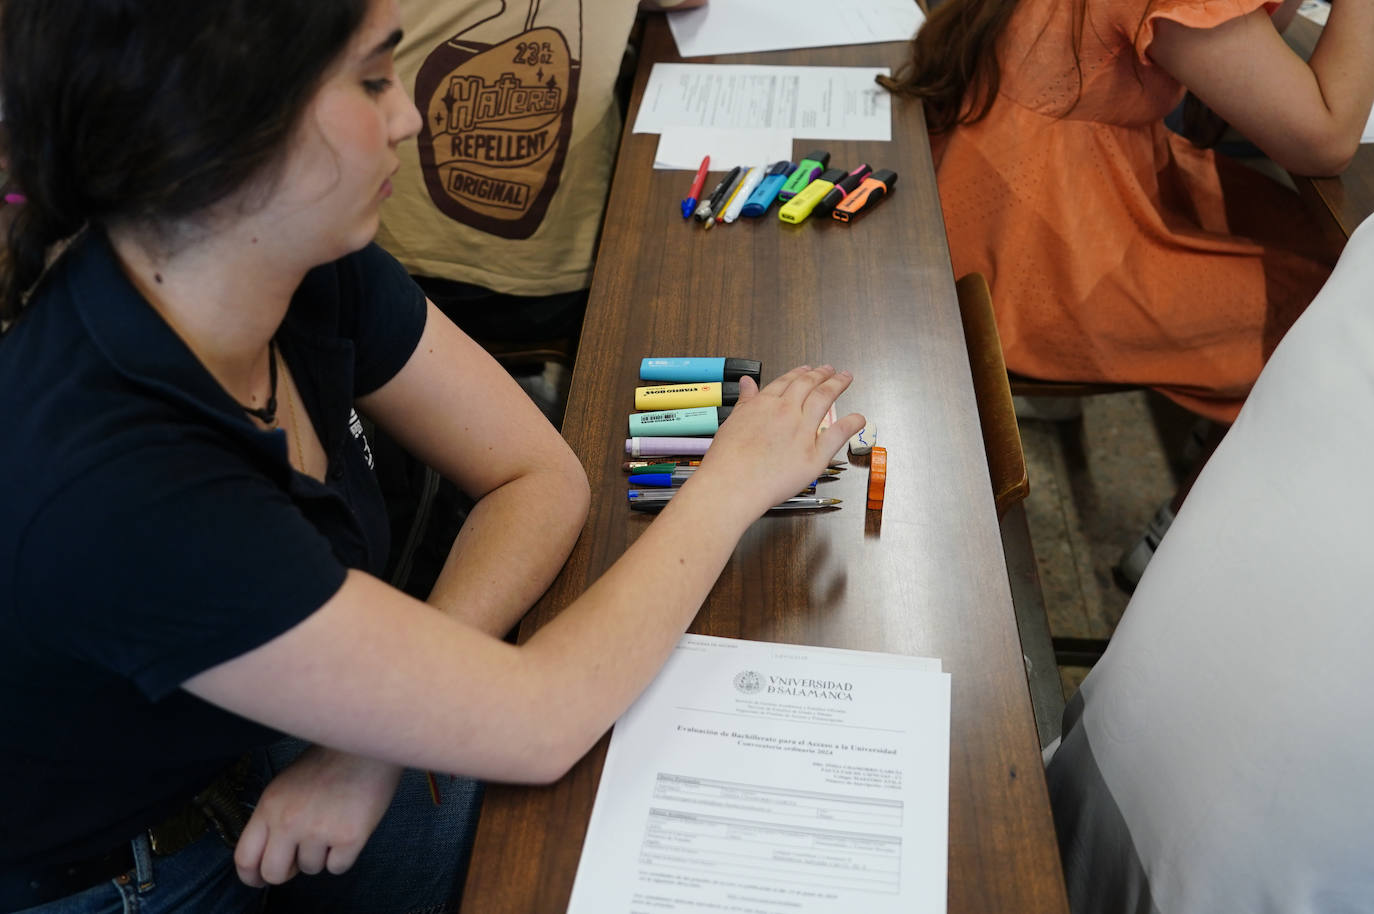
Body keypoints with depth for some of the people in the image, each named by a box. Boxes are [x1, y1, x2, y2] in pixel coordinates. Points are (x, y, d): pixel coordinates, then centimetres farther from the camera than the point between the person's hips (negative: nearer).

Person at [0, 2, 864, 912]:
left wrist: (383, 731, -23)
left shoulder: (320, 270, -16)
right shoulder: (106, 487, -37)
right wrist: (735, 479, -20)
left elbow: (541, 477, -10)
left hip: (276, 769, 5)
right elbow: (536, 724, -32)